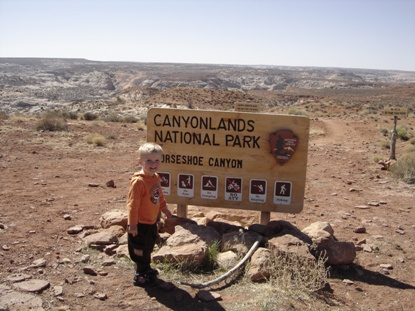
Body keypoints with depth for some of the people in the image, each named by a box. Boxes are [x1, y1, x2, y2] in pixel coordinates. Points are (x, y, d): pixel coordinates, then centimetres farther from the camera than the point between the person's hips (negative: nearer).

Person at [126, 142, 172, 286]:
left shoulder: (156, 177, 2)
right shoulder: (138, 181, -25)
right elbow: (132, 203, -24)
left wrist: (164, 209, 27)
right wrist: (132, 223, -22)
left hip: (152, 222, 9)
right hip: (141, 224, -9)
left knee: (149, 247, 23)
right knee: (141, 249, 6)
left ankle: (146, 269, 42)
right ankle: (140, 275, 21)